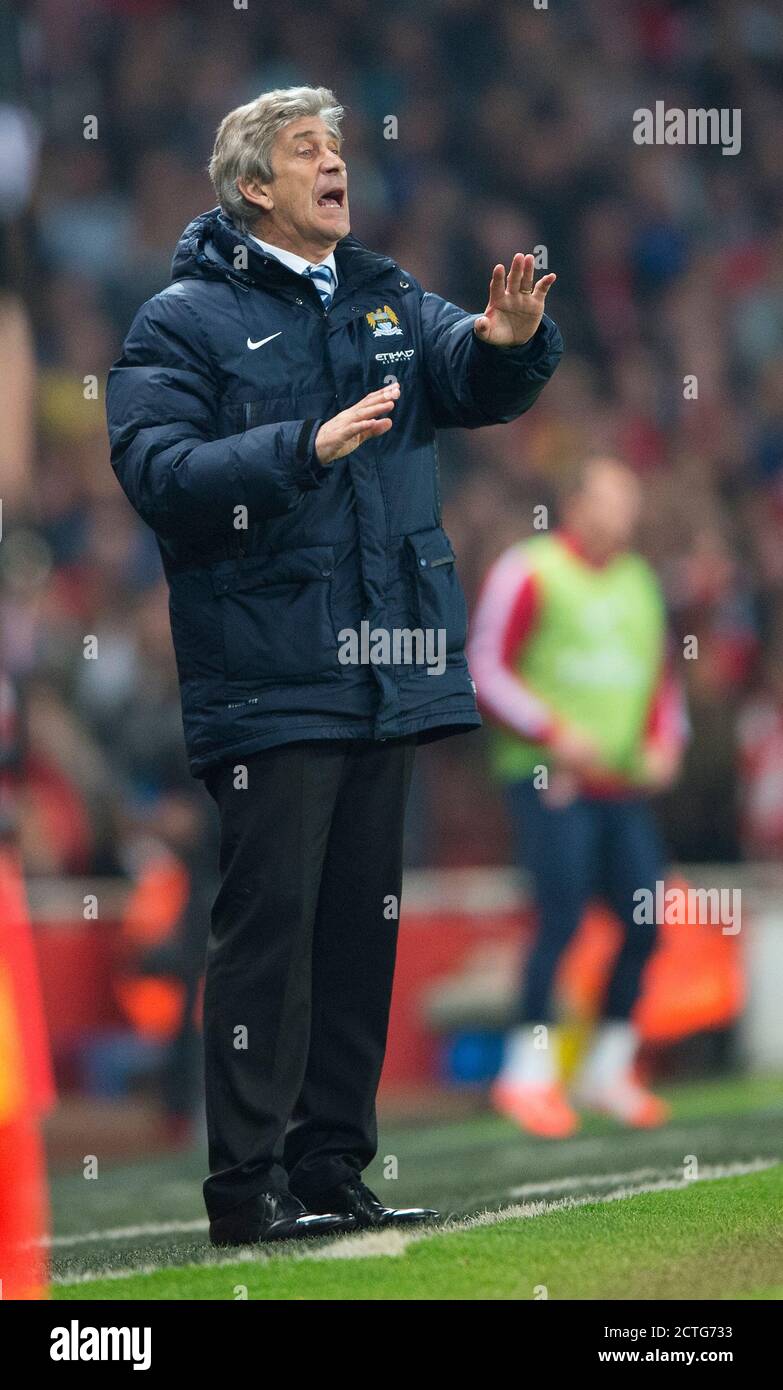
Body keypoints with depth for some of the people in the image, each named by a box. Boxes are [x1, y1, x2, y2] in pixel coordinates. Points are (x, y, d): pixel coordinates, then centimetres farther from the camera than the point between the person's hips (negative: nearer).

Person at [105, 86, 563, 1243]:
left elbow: (475, 382, 3)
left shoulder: (389, 303, 15)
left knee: (362, 923, 9)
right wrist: (306, 449, -23)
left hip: (385, 670, 6)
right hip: (269, 679, -6)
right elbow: (157, 471, -14)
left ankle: (332, 1169, 16)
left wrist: (512, 340, -20)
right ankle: (248, 1183, -5)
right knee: (269, 917, -8)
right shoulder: (187, 319, -3)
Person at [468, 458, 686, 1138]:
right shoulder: (529, 572, -4)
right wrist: (554, 733, -16)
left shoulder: (638, 580, 17)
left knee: (644, 923, 0)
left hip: (624, 785, 6)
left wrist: (663, 743, 7)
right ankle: (529, 1072, -6)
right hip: (549, 777, -6)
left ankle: (608, 1070, 13)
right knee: (562, 916, -15)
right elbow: (486, 670, -7)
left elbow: (661, 679, 26)